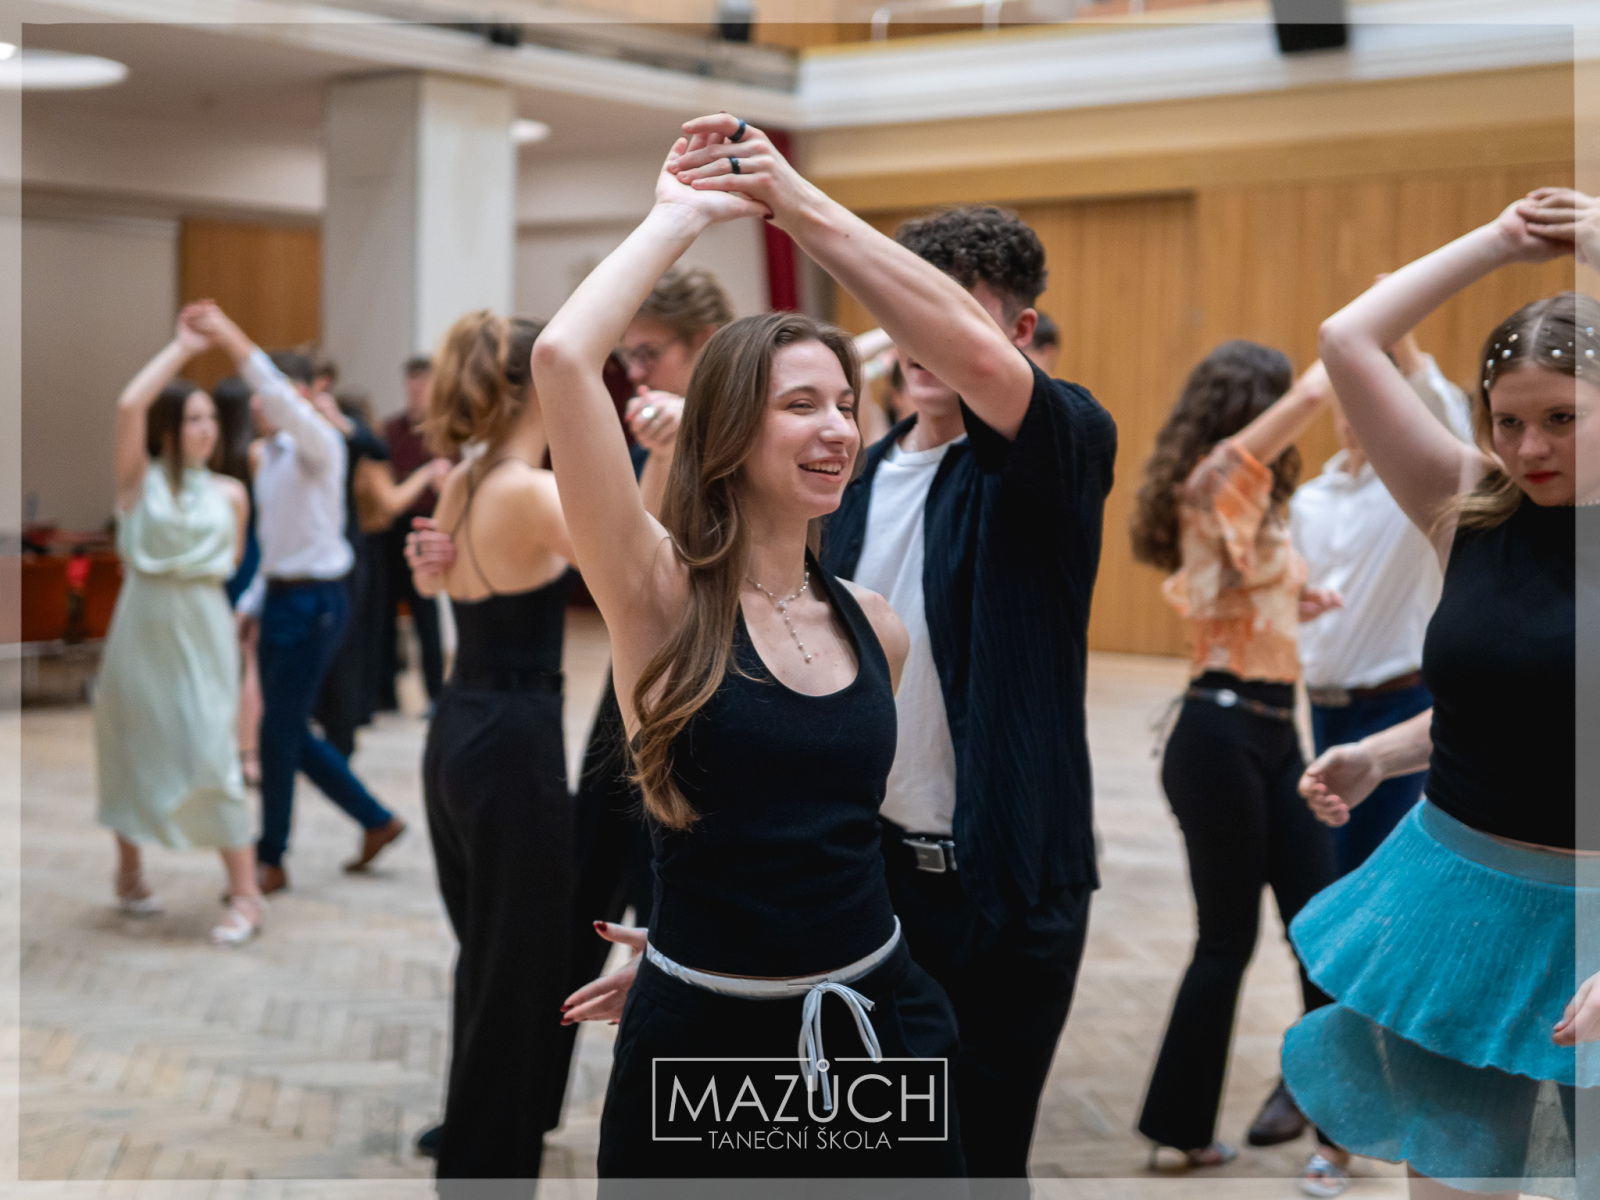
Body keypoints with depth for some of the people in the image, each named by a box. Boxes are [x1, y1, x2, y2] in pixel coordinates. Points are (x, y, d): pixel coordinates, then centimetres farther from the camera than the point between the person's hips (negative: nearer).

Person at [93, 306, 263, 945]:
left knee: (211, 755, -7)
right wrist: (181, 347, -13)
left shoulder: (229, 493, 3)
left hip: (204, 630, 0)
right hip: (141, 628, 0)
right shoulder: (140, 479, -3)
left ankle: (244, 893, -3)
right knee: (133, 748, 10)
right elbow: (129, 405, -18)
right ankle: (129, 874, 29)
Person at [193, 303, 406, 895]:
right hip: (280, 597, 9)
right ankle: (377, 821, 25)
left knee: (280, 731, -3)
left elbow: (284, 400, -34)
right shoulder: (268, 455, 12)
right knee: (291, 734, 12)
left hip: (314, 601, -9)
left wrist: (233, 340, -40)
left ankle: (270, 860, 11)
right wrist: (250, 603, 15)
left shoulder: (318, 444, -12)